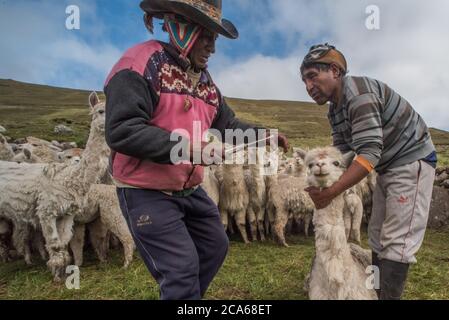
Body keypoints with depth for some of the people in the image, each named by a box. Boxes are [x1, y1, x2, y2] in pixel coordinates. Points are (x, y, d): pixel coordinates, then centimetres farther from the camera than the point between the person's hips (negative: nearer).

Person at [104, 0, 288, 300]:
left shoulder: (203, 78, 10)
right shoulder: (141, 63, -17)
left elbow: (227, 123, 18)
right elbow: (121, 130, -27)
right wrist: (189, 148, -30)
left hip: (191, 190, 9)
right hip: (147, 192, -9)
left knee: (216, 246, 21)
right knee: (182, 267, -6)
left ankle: (181, 295, 42)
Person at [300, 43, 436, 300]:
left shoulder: (359, 93, -25)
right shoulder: (335, 110, 4)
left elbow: (370, 153, -33)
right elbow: (342, 153, 1)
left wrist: (331, 193, -34)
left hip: (413, 161, -9)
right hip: (389, 167, 10)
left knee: (397, 241, -10)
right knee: (378, 237, 12)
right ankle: (378, 292, 24)